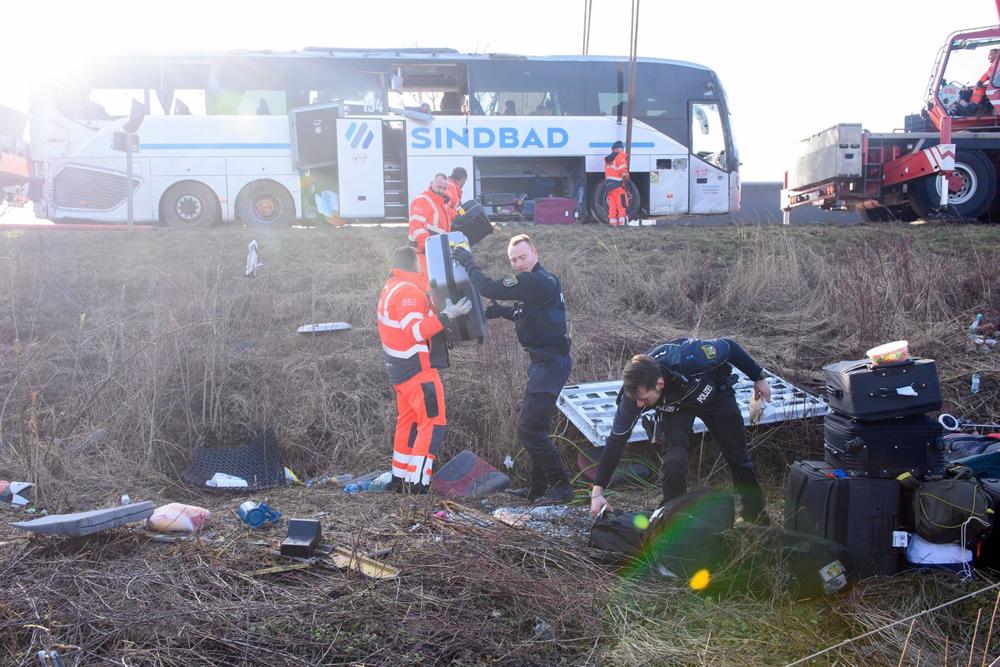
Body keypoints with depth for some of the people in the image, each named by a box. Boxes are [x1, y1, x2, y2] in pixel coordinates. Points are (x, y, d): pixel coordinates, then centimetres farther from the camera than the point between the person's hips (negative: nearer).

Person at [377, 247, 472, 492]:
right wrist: (447, 315, -28)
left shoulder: (390, 289, 16)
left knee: (408, 423, 17)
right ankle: (417, 485, -12)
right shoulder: (409, 290, -16)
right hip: (418, 370, -10)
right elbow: (417, 331, -24)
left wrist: (429, 305, 20)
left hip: (401, 370, 10)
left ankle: (399, 480, 24)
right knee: (433, 424, -9)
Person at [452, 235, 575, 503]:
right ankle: (537, 488, 25)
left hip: (550, 364, -11)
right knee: (533, 425, 16)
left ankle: (561, 486, -5)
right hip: (545, 362, 11)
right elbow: (527, 313, 30)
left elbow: (489, 288, -19)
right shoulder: (541, 280, 17)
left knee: (529, 428, -12)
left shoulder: (535, 281, -16)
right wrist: (502, 311, 13)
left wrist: (468, 262, -6)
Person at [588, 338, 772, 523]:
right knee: (674, 461, -22)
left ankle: (758, 518, 33)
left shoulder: (689, 358, -45)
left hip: (713, 392, 0)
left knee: (737, 455, 10)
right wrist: (597, 491, -27)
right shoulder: (635, 392, -35)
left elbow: (729, 347, -24)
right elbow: (616, 441, -26)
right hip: (674, 408, 0)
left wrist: (759, 378, -11)